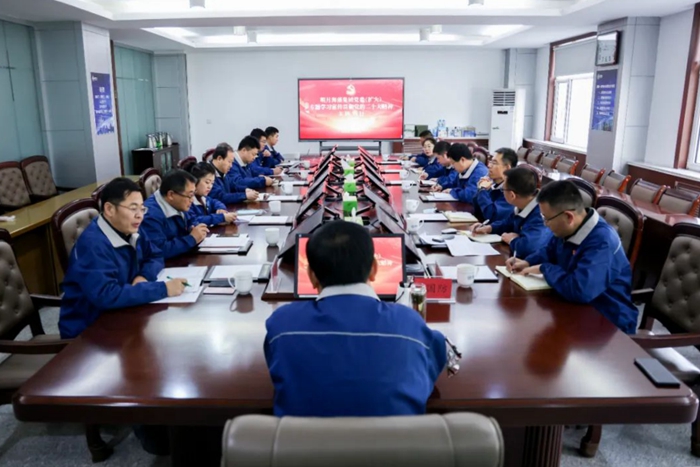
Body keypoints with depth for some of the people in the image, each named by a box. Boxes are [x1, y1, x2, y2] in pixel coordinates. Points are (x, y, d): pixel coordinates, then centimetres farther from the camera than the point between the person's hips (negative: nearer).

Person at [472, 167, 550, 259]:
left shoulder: (540, 215, -31)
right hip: (517, 259, 8)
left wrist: (512, 240, -23)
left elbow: (527, 248, -46)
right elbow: (508, 224, 21)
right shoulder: (522, 206, -1)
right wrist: (488, 228, 2)